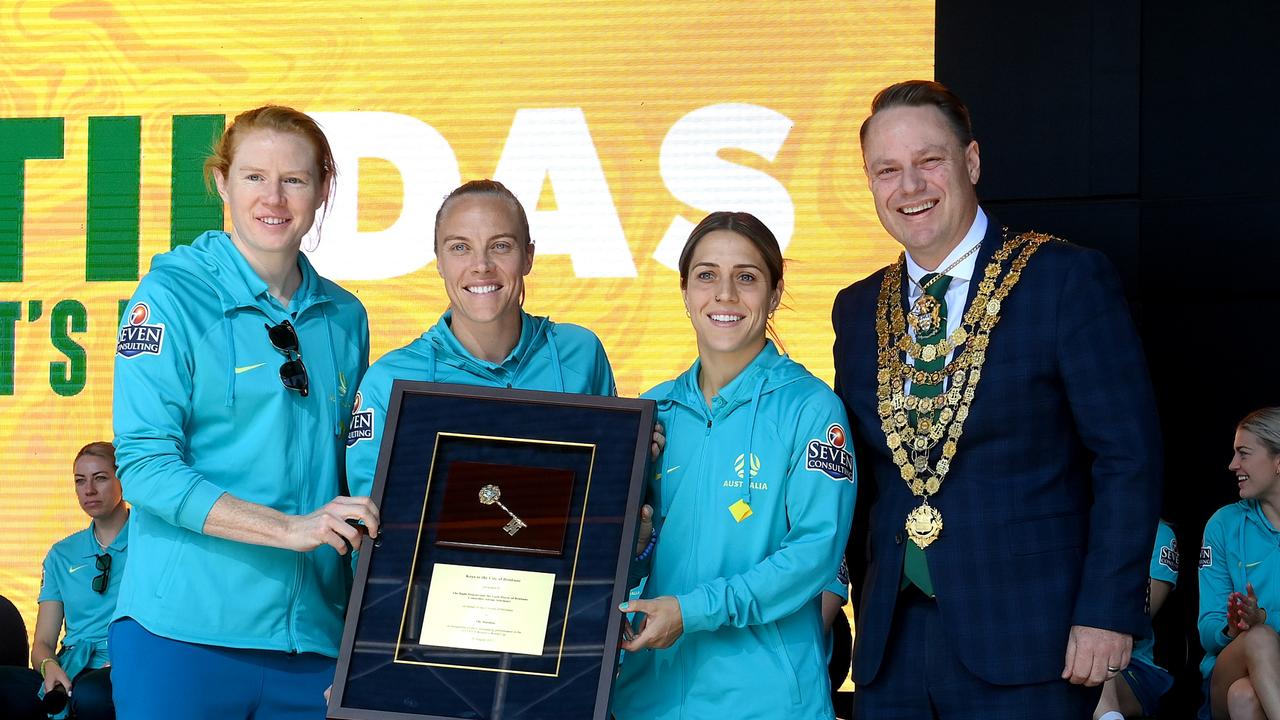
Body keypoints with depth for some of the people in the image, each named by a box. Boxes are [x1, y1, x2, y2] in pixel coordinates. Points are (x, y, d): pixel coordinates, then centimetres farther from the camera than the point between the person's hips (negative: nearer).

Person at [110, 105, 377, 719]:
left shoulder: (343, 317, 13)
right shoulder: (172, 295, -3)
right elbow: (146, 465, -11)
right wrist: (289, 528, -19)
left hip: (312, 638, 5)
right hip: (186, 628, -5)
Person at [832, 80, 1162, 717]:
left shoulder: (1067, 280, -4)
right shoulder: (857, 310, 12)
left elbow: (1129, 457, -7)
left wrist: (1107, 613, -13)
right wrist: (865, 603, 7)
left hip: (1026, 644, -5)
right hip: (893, 646, 5)